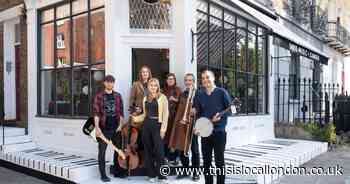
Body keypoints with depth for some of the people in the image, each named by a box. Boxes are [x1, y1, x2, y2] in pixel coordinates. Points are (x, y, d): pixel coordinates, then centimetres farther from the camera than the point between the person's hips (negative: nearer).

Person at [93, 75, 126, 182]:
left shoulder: (118, 96, 8)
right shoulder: (99, 96, -3)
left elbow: (121, 112, 9)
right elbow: (96, 113, -8)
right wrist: (97, 127, -16)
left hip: (116, 128, 4)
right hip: (104, 129, -4)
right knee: (102, 151, 2)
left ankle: (117, 172, 27)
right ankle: (103, 175, 13)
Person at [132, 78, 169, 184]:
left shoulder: (162, 97, -3)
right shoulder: (146, 98, 13)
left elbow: (165, 114, -7)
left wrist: (163, 128, -14)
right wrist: (137, 118, -1)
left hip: (157, 125, -5)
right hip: (147, 125, 5)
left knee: (159, 150, -7)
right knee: (148, 150, 8)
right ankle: (151, 174, 19)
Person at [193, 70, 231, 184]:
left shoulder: (222, 92, -4)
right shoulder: (199, 95, 7)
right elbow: (198, 113, 10)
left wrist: (219, 117, -18)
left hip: (219, 131, -4)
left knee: (219, 161, 3)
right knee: (206, 161, 11)